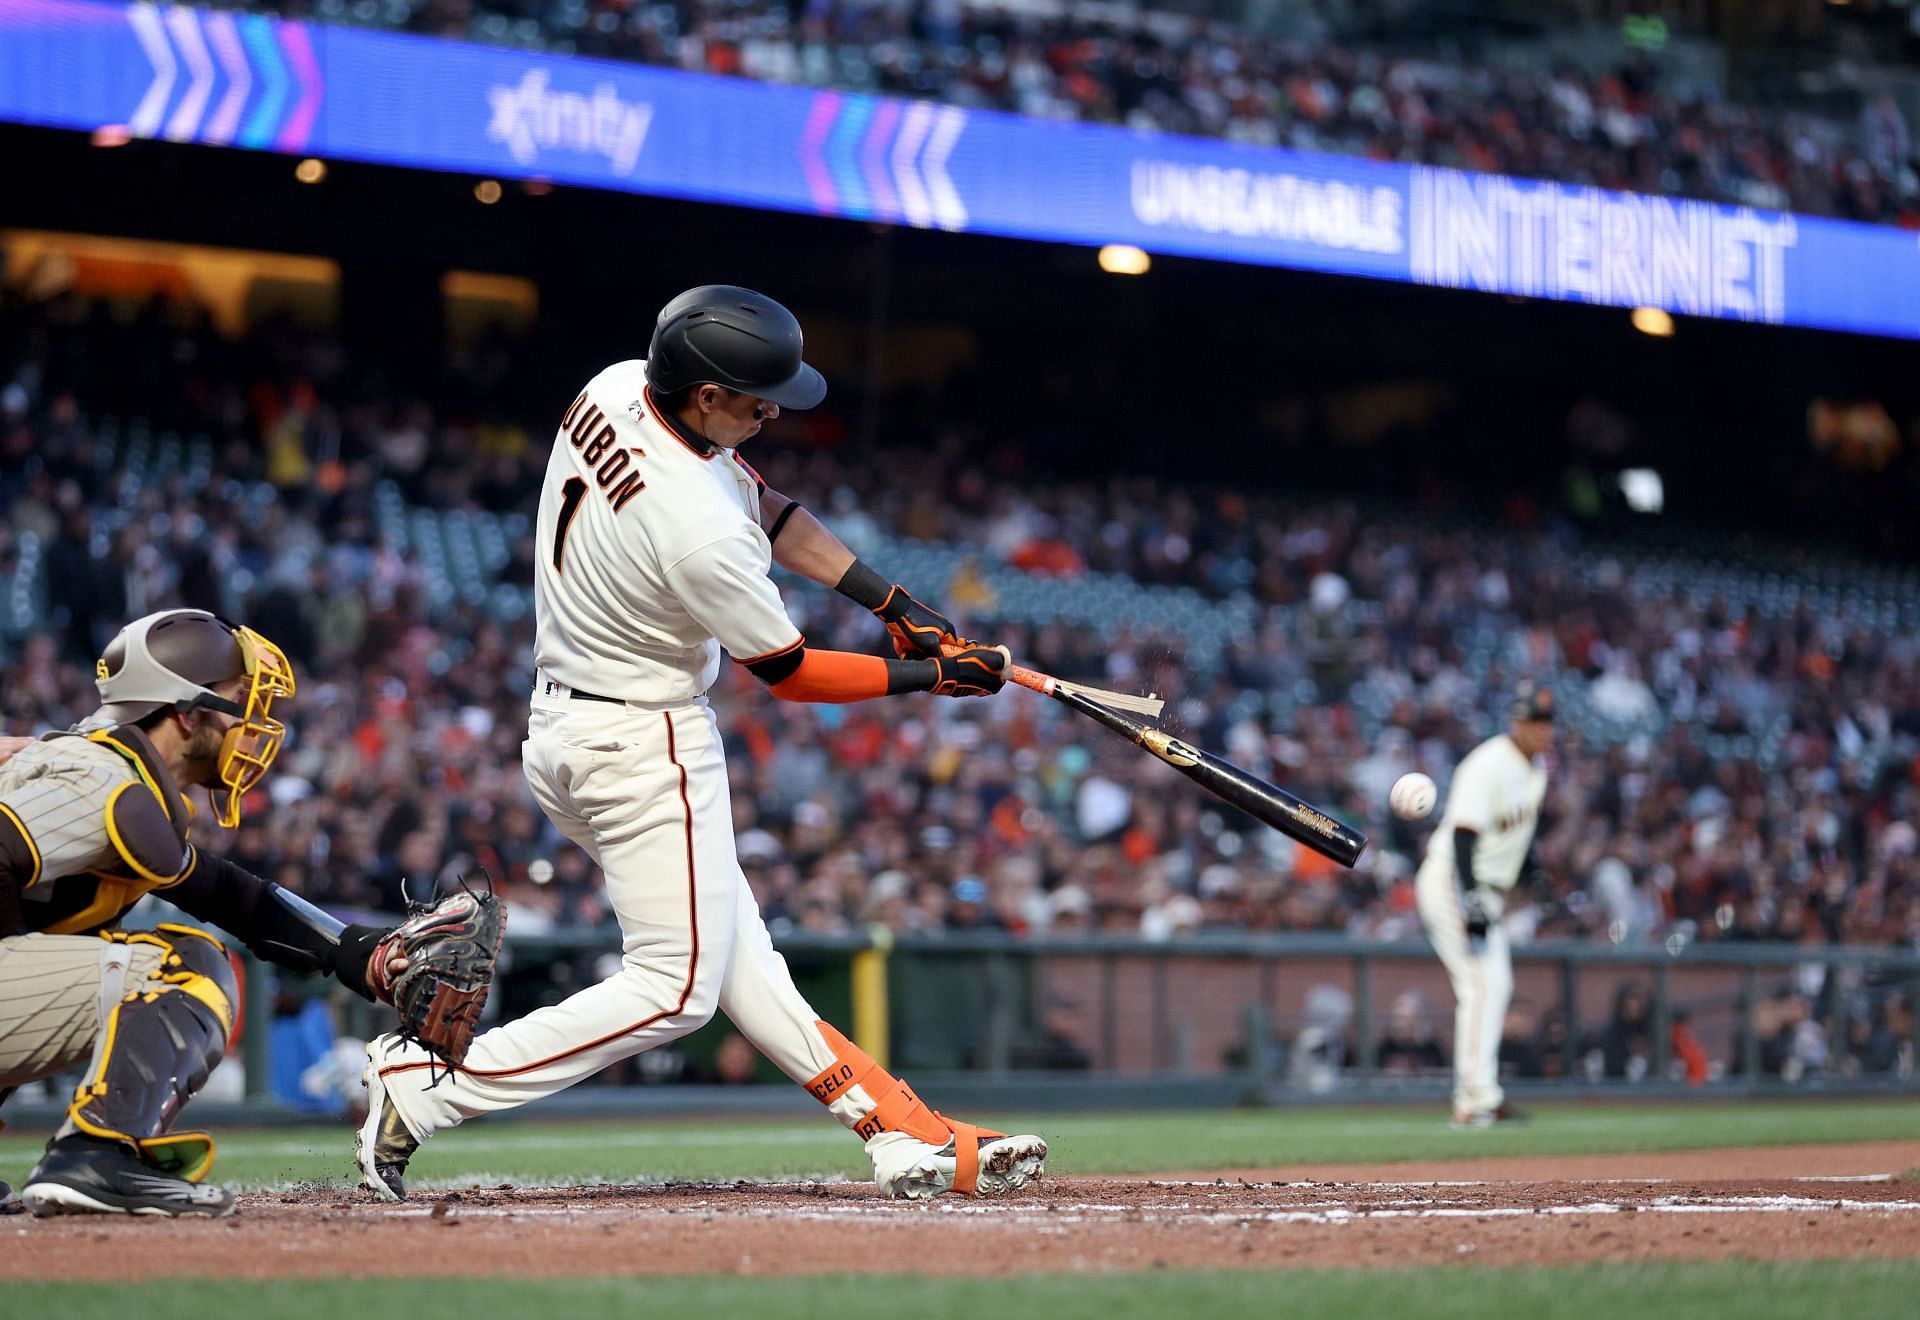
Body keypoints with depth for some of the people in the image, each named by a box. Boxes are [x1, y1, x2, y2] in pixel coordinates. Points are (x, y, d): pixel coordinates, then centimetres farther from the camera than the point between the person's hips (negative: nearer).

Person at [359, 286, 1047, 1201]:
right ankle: (424, 1088, -6)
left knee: (735, 951, 11)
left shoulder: (615, 390, -5)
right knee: (674, 988, -2)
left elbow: (765, 507, 9)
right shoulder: (698, 531, -30)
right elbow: (788, 673, -15)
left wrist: (893, 602, 6)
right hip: (644, 747, -10)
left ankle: (901, 1134, 17)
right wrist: (929, 676, -3)